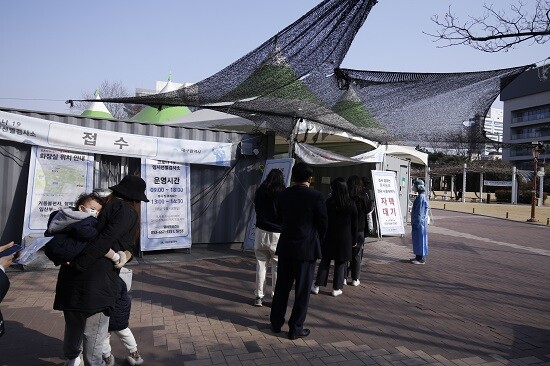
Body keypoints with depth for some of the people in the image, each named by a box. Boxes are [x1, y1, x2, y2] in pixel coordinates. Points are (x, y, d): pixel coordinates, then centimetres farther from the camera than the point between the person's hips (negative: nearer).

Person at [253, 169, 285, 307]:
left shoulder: (260, 192, 2)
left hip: (261, 232, 3)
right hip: (277, 234, -3)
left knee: (261, 264, 9)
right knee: (277, 267, 6)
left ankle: (259, 296, 13)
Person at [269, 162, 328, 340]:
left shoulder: (284, 194, 0)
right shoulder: (316, 196, -13)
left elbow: (280, 217, 8)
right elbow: (323, 222, -7)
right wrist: (317, 242, 10)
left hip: (285, 246, 4)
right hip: (307, 248, -4)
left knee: (282, 286, 16)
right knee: (302, 290, 7)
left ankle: (276, 322, 27)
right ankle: (295, 328, 15)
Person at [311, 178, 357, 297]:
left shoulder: (329, 202, -7)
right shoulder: (351, 204, -3)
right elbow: (354, 224, 1)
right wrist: (354, 240, 10)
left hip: (330, 237, 0)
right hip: (345, 238, 0)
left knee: (325, 261, 10)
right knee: (340, 263, 9)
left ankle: (317, 286, 12)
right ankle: (336, 289, 15)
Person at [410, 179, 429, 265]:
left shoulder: (421, 197, -18)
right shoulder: (420, 196, 12)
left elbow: (419, 212, -20)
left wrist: (416, 223, -19)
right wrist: (414, 222, 20)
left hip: (420, 222, -10)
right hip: (418, 222, 10)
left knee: (420, 239, -2)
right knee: (417, 240, 15)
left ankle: (421, 259, 5)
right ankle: (418, 257, 24)